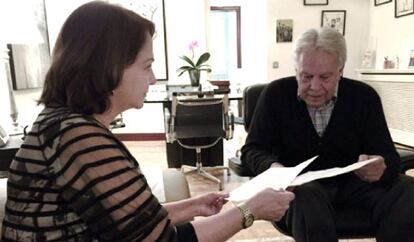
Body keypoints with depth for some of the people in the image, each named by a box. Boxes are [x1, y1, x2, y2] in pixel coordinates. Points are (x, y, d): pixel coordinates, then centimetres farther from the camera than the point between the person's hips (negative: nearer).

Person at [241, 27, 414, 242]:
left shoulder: (364, 96, -4)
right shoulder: (276, 94, -8)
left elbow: (389, 156, -7)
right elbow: (252, 150, -9)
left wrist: (381, 168, -34)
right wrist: (273, 167, -33)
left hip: (352, 182, 3)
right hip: (298, 183, -2)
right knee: (306, 196, -37)